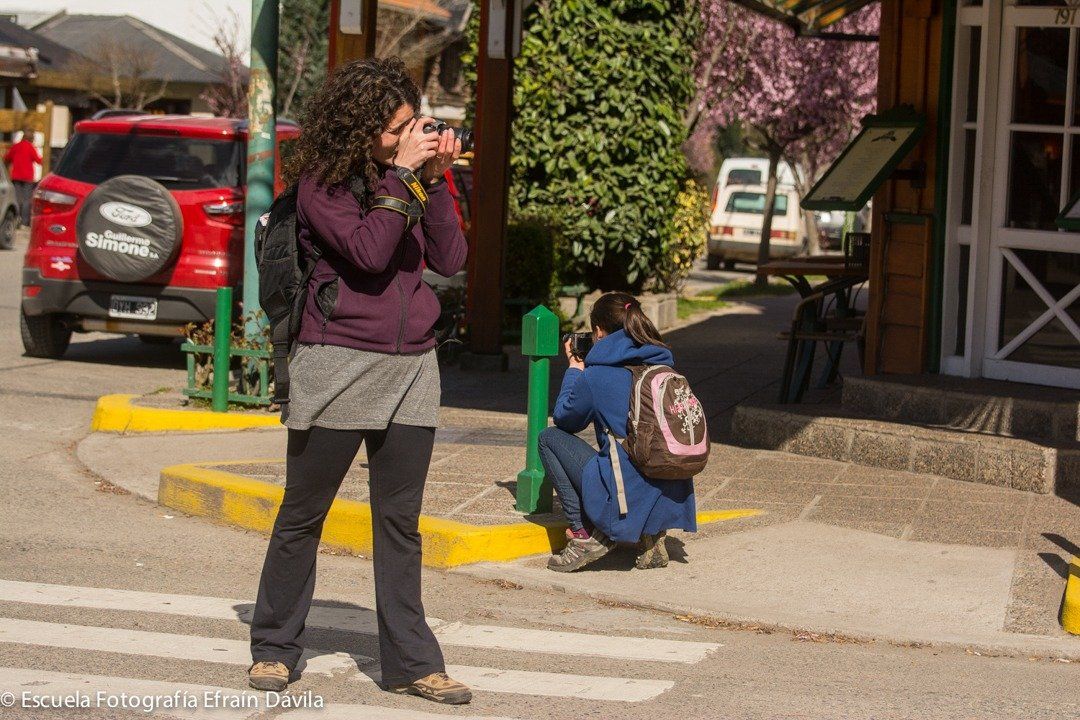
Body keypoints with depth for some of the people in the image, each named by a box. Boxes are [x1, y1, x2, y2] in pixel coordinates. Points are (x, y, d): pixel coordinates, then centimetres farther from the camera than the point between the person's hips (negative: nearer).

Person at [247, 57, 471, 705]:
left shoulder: (411, 175, 9)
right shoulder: (322, 181, -5)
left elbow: (451, 259, 1)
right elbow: (368, 251, -19)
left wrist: (436, 180, -7)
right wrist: (402, 173, -15)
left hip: (412, 364, 4)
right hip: (339, 364, -4)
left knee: (400, 522, 7)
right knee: (303, 514, 6)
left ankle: (411, 662, 11)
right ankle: (274, 648, 19)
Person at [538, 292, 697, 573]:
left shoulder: (596, 376, -9)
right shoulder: (663, 365, 9)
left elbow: (564, 418, 9)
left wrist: (575, 369, 21)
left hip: (628, 501, -7)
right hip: (673, 499, 7)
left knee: (550, 438, 10)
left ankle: (586, 534, 4)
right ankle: (651, 535, 19)